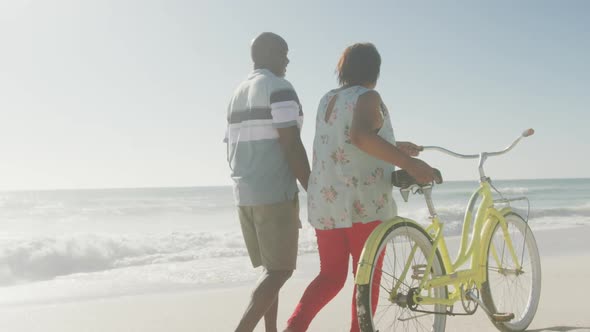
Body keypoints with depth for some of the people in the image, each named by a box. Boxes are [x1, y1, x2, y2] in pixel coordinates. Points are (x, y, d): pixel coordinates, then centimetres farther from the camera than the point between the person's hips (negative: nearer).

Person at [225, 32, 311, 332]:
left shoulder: (238, 93, 17)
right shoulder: (279, 88, -9)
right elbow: (291, 146, -17)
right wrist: (313, 190, -11)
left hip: (244, 194, 9)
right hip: (275, 194, -9)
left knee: (271, 268, 15)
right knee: (280, 270, -6)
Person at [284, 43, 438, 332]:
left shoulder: (327, 100, 17)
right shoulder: (367, 97, -7)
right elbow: (360, 135, -29)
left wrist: (394, 147, 32)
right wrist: (408, 162, -29)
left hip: (324, 203, 7)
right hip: (363, 202, -7)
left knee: (331, 276, 14)